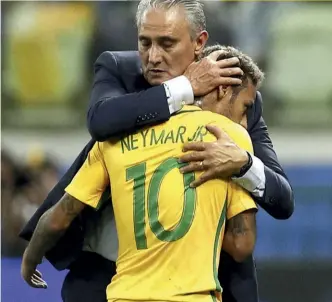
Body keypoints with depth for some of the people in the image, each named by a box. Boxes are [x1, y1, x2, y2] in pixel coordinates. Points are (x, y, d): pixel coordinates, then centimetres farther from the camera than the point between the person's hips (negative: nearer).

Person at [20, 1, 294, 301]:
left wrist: (242, 162, -29)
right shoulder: (117, 70, -3)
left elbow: (283, 201, -9)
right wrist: (186, 87, -23)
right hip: (101, 274, 0)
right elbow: (100, 119, -27)